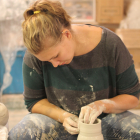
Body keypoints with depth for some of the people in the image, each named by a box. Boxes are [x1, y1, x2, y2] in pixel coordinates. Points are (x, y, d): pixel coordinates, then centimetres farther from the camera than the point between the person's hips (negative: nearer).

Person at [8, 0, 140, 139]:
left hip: (104, 118, 0)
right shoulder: (37, 53, -15)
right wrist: (62, 116, -19)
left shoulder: (110, 45, -17)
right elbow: (33, 101, -3)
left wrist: (102, 105, -25)